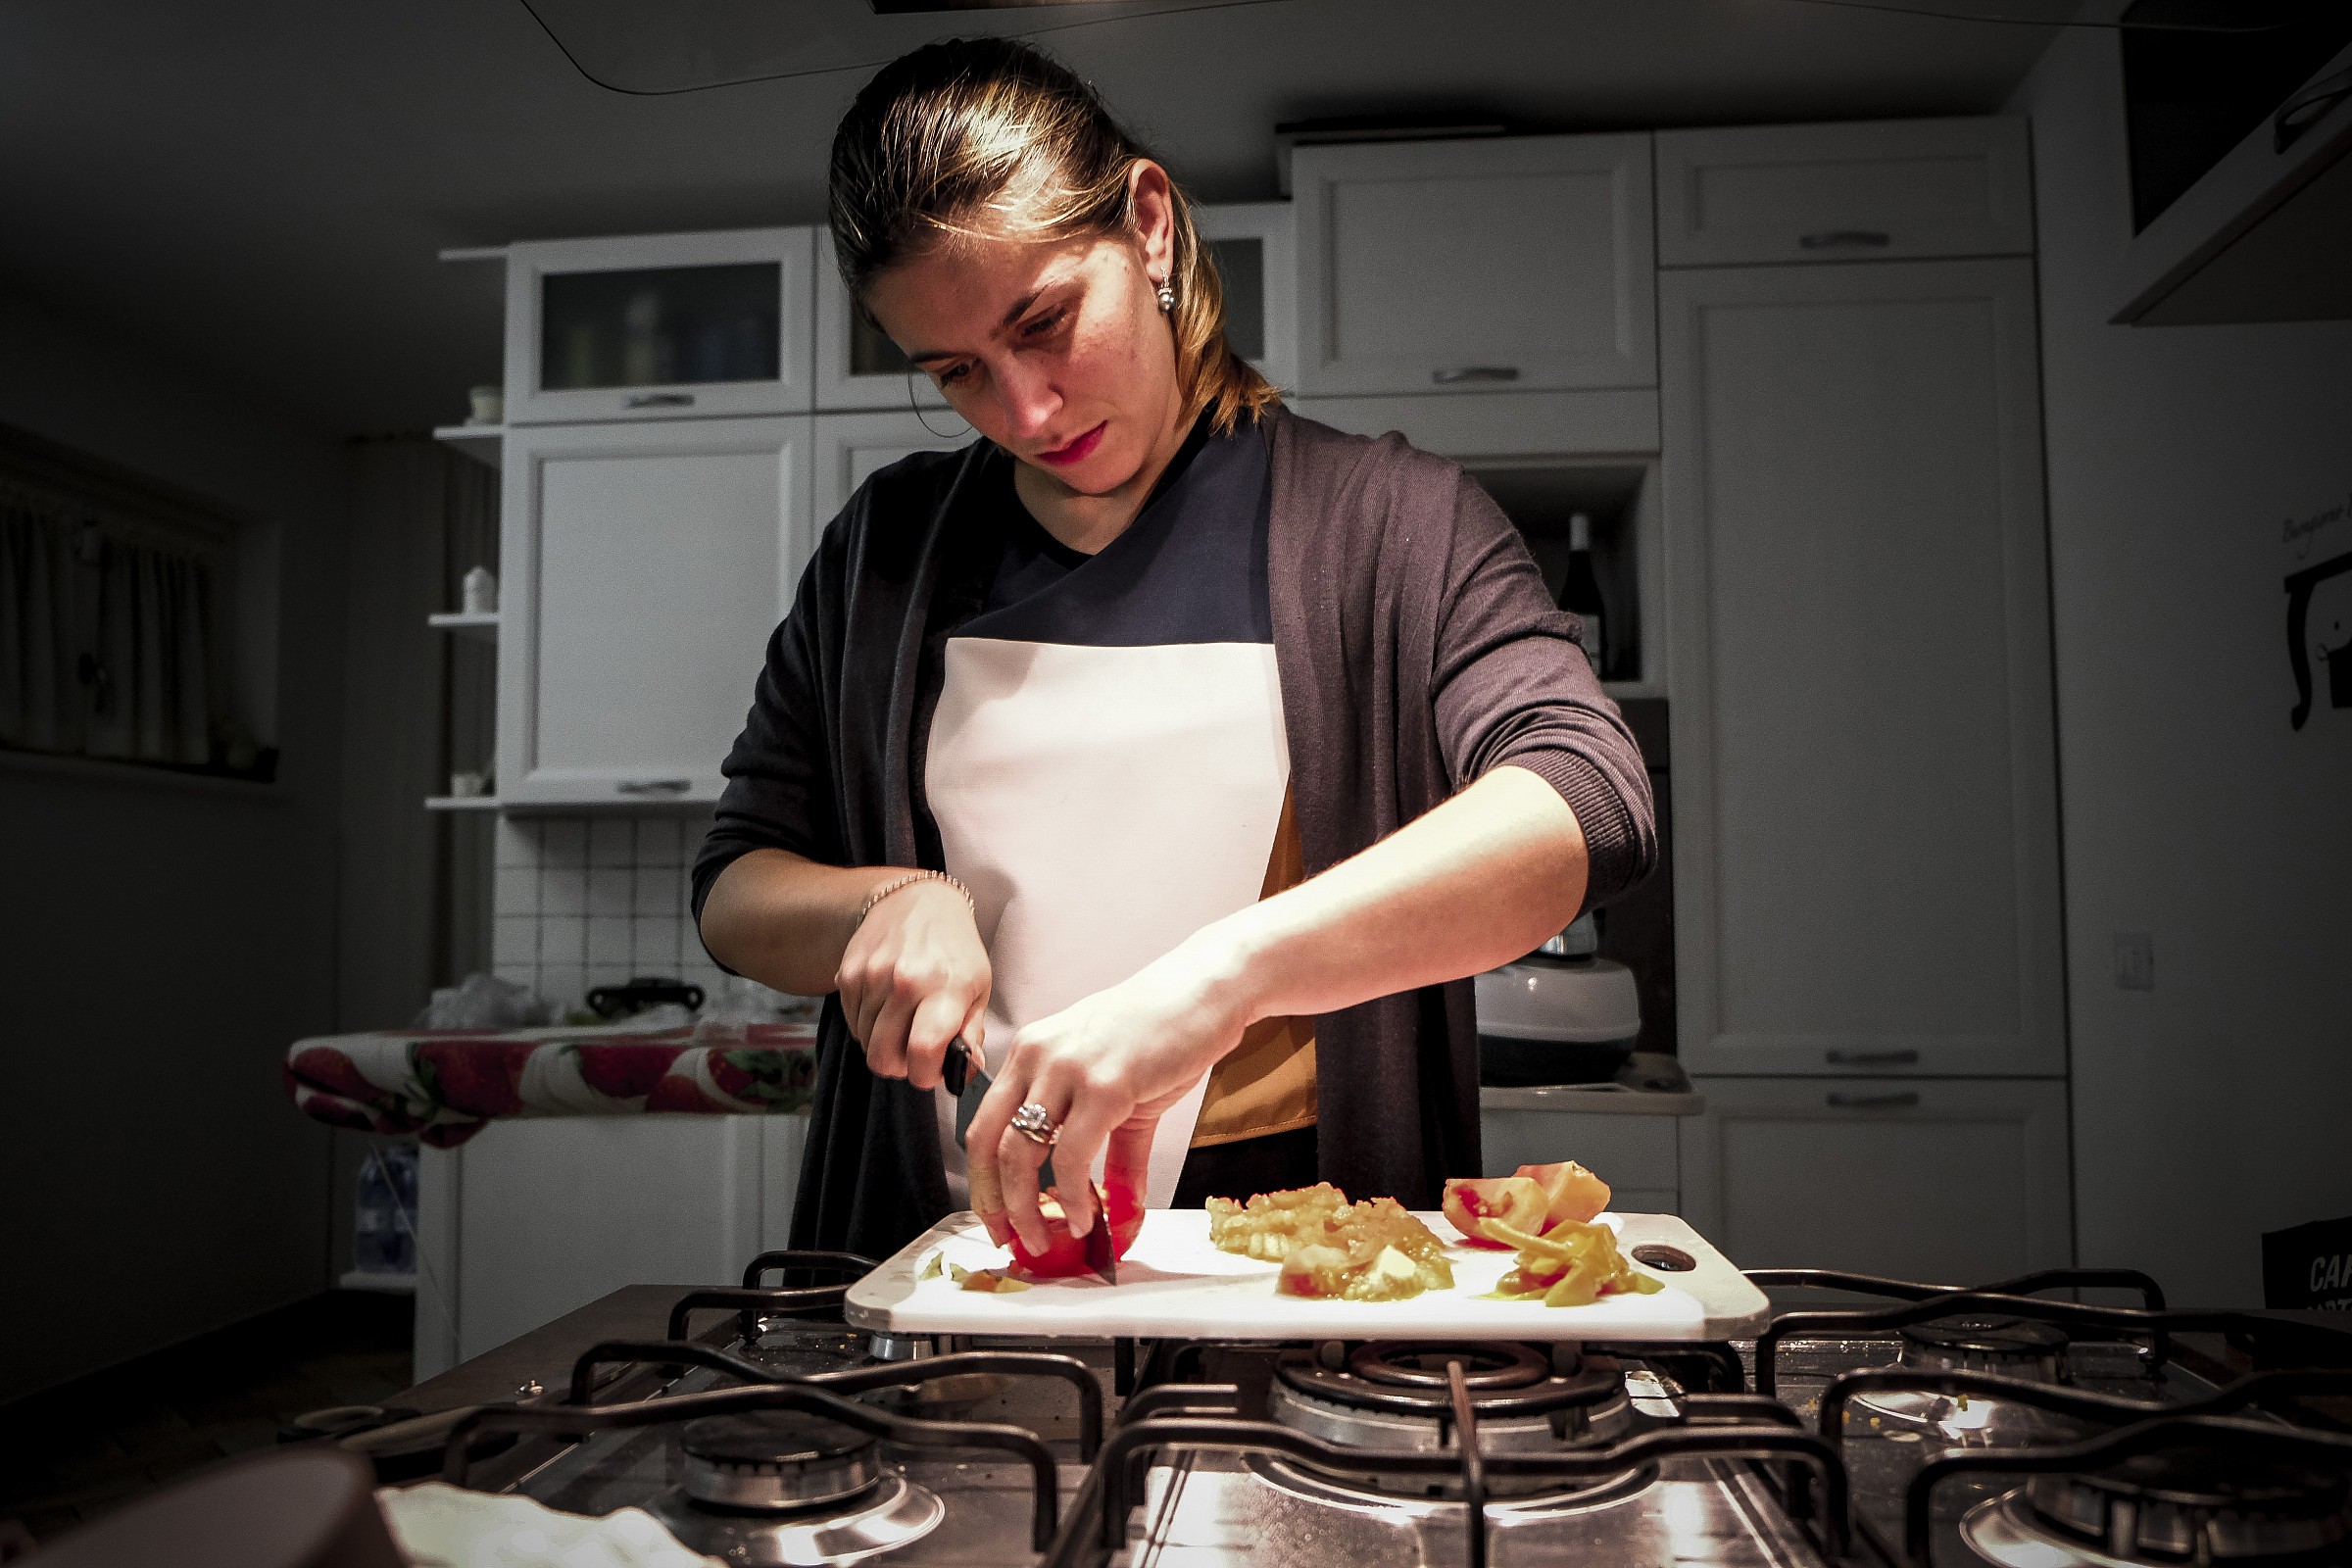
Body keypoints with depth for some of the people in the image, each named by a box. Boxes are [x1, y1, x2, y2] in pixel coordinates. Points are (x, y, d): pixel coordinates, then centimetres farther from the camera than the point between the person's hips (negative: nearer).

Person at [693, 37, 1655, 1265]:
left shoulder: (1386, 522, 1)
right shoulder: (885, 551, 11)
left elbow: (1590, 804, -16)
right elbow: (733, 888, 15)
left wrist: (1223, 970, -30)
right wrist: (884, 903, -8)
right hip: (955, 1245, 3)